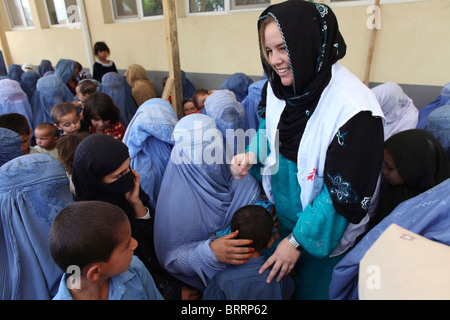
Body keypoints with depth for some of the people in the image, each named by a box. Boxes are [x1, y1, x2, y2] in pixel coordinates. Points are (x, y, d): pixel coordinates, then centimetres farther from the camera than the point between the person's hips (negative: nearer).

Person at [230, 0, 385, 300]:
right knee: (281, 285, 27)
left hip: (324, 231, -5)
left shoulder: (352, 107, -30)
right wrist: (252, 156, -13)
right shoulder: (278, 85, -9)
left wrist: (297, 240, -19)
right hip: (281, 215, 6)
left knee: (311, 289, 20)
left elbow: (345, 192, -25)